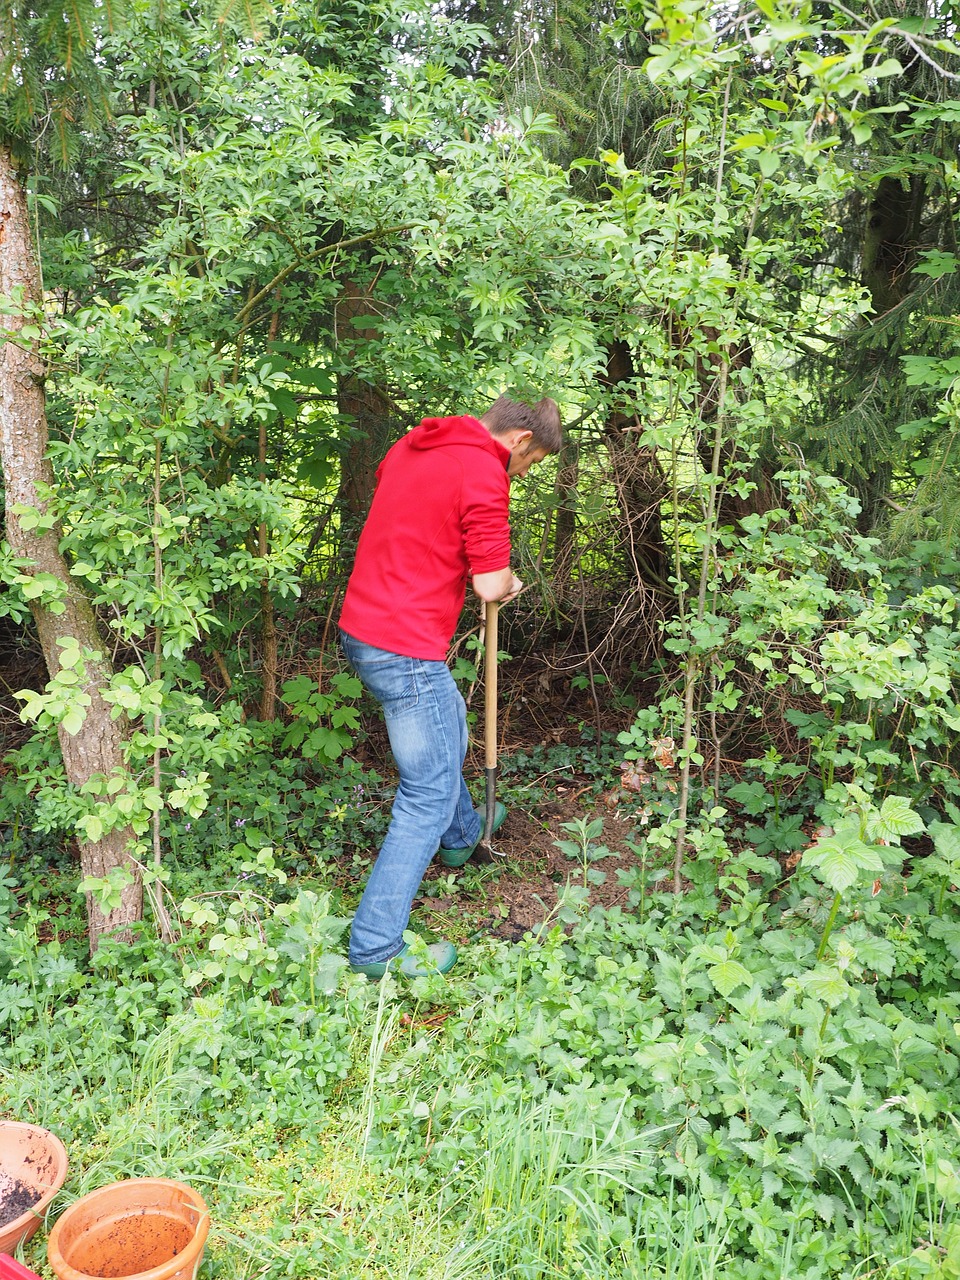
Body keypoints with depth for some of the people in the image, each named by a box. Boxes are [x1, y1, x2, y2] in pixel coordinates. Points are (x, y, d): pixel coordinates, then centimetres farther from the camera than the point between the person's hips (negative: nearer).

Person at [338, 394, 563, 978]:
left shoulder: (410, 445, 11)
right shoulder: (485, 475, -16)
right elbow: (491, 586, -17)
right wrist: (509, 582, 6)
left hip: (362, 627, 10)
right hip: (406, 650, -10)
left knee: (447, 733, 32)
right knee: (429, 795, 1)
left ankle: (460, 835, 56)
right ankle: (376, 948, 7)